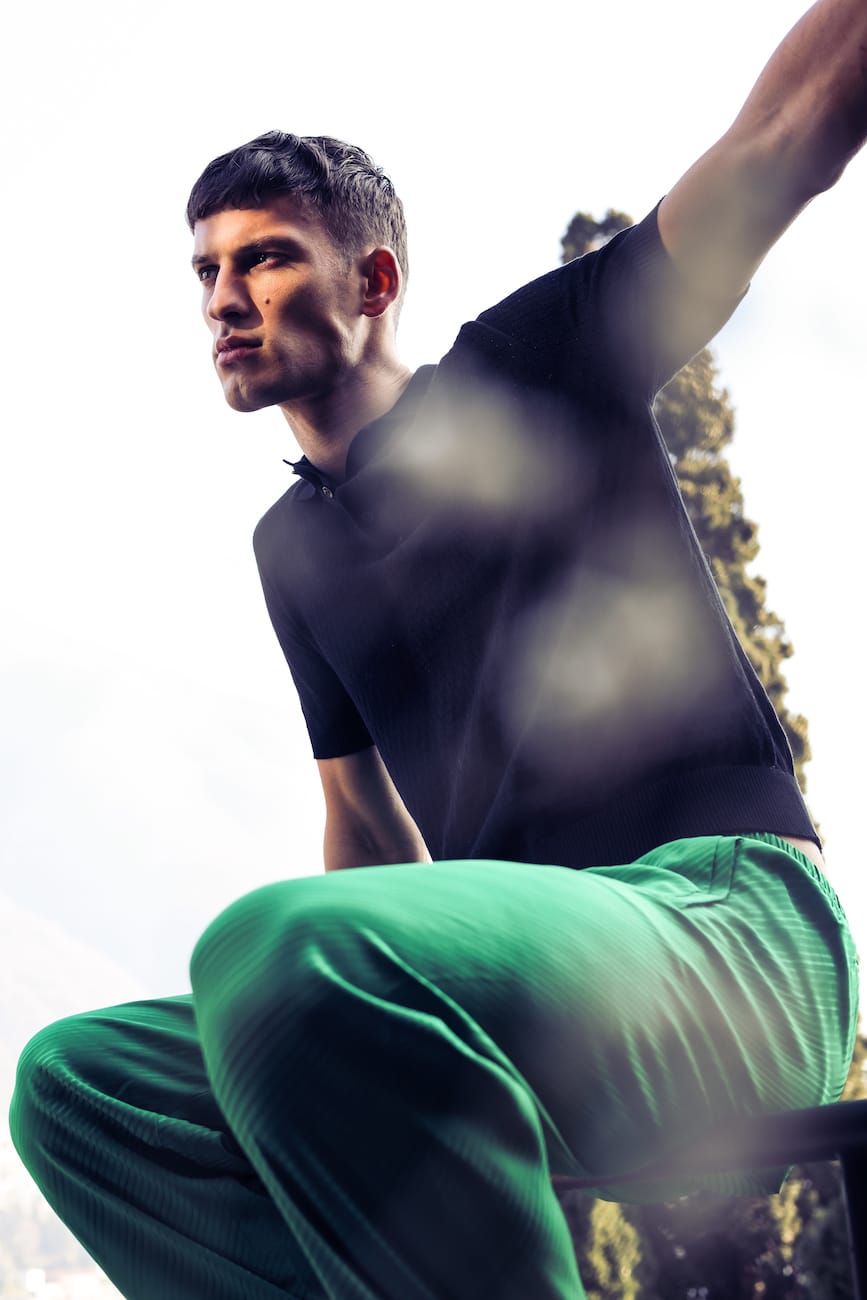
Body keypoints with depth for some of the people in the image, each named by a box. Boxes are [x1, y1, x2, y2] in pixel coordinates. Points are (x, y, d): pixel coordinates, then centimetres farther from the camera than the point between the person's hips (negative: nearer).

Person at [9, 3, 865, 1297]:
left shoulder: (524, 373, 7)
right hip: (508, 972, 6)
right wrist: (274, 999, 9)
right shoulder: (291, 546, 23)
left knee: (286, 948, -33)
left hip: (723, 912, -6)